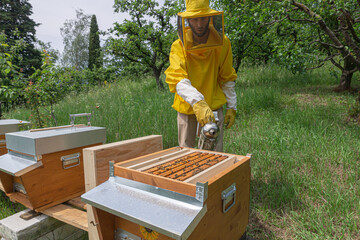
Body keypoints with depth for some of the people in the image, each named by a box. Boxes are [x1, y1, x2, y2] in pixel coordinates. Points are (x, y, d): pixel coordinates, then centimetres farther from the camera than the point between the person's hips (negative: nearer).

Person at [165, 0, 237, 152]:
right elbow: (178, 79, -26)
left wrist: (231, 107, 2)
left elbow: (227, 78, 3)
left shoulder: (222, 43, -5)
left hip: (214, 105, 1)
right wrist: (197, 102, -42)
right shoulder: (178, 46, -11)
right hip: (186, 107, 0)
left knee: (215, 153, 5)